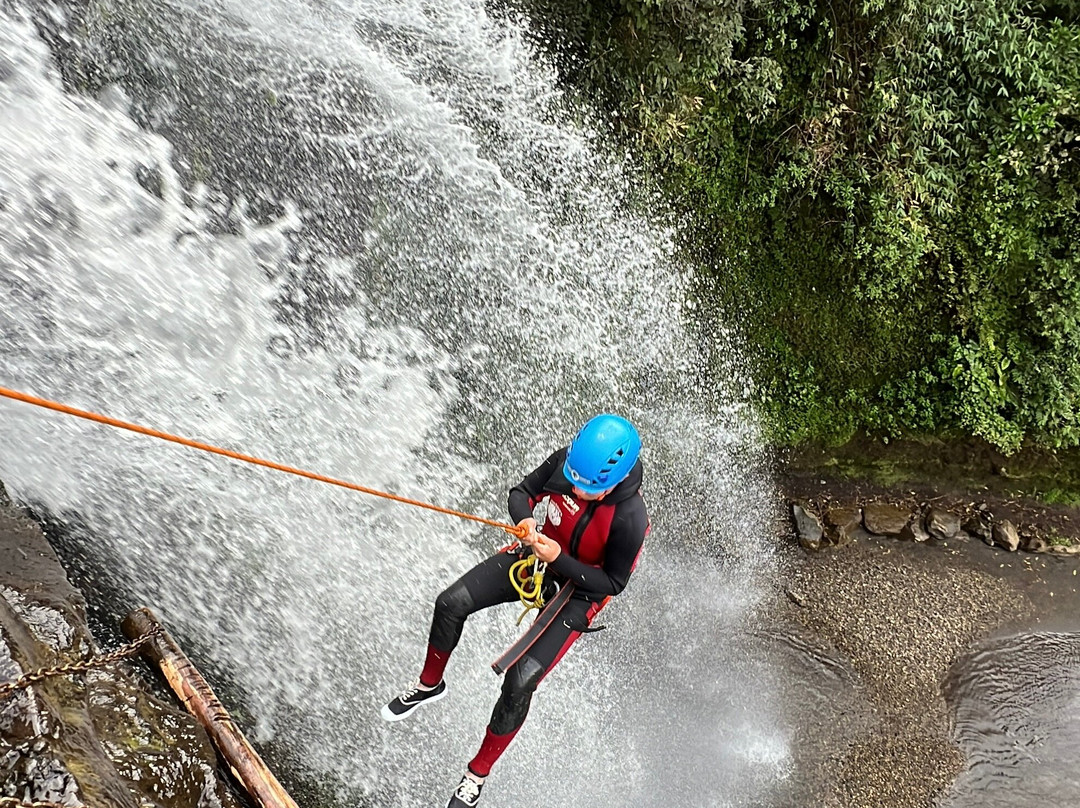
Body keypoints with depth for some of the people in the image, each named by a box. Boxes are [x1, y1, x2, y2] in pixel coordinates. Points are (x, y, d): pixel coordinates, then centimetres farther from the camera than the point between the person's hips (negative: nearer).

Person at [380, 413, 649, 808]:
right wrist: (525, 521, -27)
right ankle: (429, 684, 26)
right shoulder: (567, 459, -21)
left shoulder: (629, 519, -33)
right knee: (451, 603, -4)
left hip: (579, 591, -5)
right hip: (538, 555, 5)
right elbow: (522, 492, -4)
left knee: (519, 682, -12)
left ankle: (477, 774, 13)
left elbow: (612, 583, -19)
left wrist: (560, 560, -30)